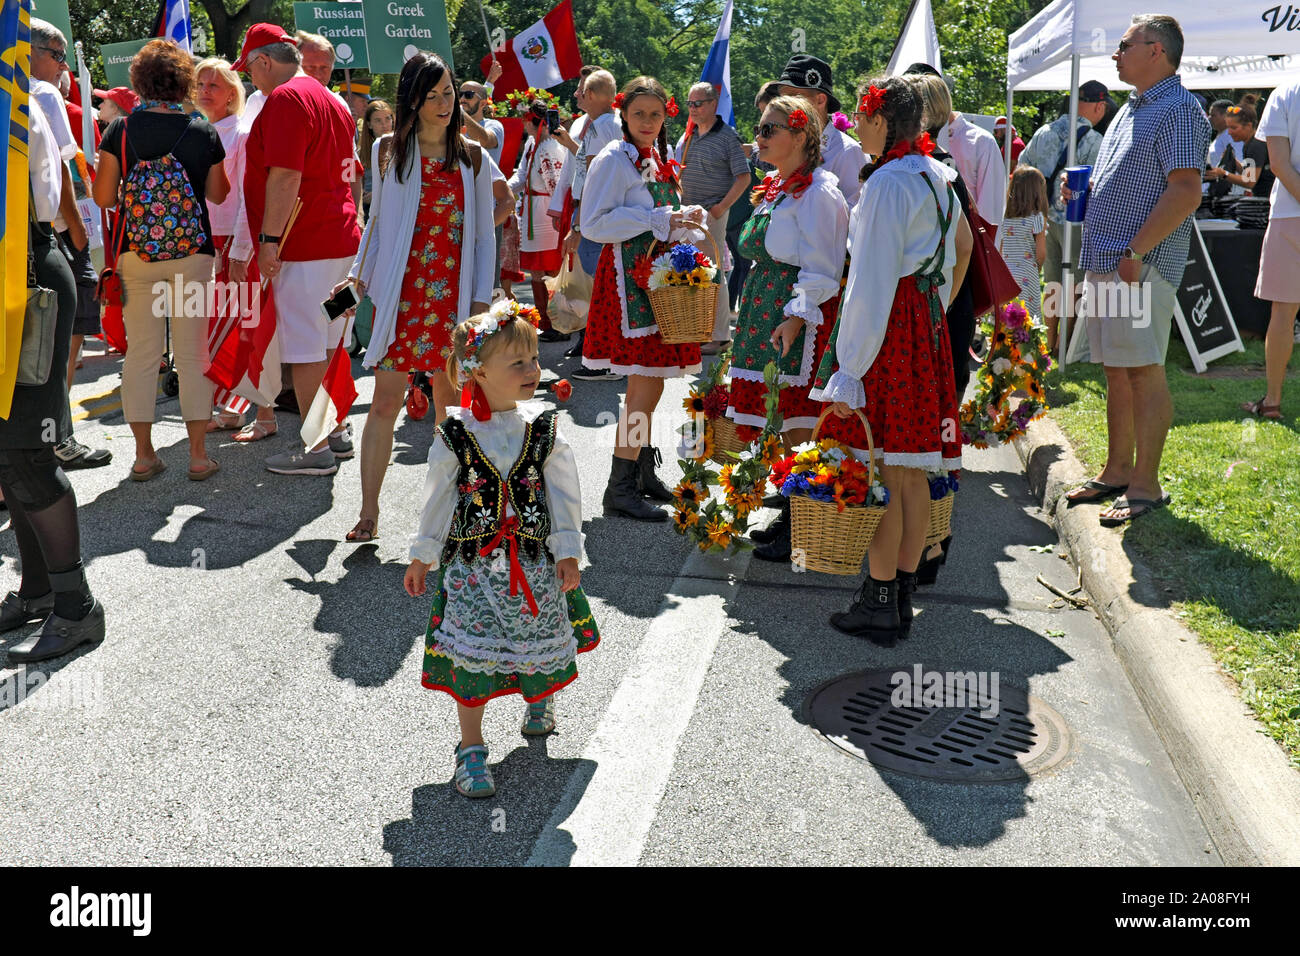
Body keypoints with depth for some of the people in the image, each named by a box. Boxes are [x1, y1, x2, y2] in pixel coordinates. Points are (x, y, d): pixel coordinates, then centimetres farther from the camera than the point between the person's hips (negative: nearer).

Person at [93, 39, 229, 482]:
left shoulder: (121, 130, -3)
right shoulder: (204, 132, -3)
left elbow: (103, 197, -1)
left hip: (135, 254, 1)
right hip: (192, 253, -1)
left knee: (140, 353, 8)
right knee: (193, 353, 4)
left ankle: (143, 455, 12)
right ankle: (198, 455, 7)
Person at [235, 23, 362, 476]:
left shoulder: (285, 98, -12)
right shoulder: (332, 100, 18)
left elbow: (285, 175, -21)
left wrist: (269, 239, -19)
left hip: (303, 247, -9)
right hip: (341, 241, 10)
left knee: (305, 349, -4)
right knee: (329, 344, 16)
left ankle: (316, 449, 1)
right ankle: (335, 431, 25)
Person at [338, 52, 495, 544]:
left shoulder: (472, 158, 7)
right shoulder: (389, 151, 7)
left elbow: (484, 235, 8)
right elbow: (377, 221, 13)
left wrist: (481, 299, 1)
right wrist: (359, 274, 0)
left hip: (453, 296, 1)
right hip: (399, 294, 0)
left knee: (450, 404, 6)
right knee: (385, 402, -4)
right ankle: (369, 512, 2)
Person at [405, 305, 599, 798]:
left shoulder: (544, 429, -4)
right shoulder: (455, 435, -8)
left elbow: (565, 494, 1)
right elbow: (437, 498, 2)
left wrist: (568, 553, -2)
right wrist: (423, 557, 7)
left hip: (535, 561, 2)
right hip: (472, 561, -2)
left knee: (540, 641, 15)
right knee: (471, 655, 0)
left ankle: (540, 697, 49)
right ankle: (471, 749, 15)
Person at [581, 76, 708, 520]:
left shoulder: (662, 157, 17)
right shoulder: (614, 159, -8)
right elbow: (593, 224, -17)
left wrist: (682, 221, 7)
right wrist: (658, 220, -18)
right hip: (628, 276, -8)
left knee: (643, 382, 13)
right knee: (648, 386, -11)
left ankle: (642, 472, 23)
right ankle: (620, 488, -3)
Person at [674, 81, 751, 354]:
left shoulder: (727, 137, -5)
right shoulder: (687, 135, 13)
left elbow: (743, 177, -8)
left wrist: (722, 206, -15)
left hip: (711, 214, -7)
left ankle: (718, 336, 2)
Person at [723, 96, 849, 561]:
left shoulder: (818, 192, -12)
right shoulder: (775, 187, 18)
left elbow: (821, 270, -16)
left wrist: (796, 318, -24)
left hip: (802, 317, -9)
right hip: (768, 310, 10)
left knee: (798, 424, -7)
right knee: (781, 422, 12)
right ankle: (790, 515, 23)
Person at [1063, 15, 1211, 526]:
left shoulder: (1178, 110, -9)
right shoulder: (1130, 110, 21)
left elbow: (1186, 191, -18)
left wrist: (1136, 251, -22)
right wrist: (1082, 189, 10)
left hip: (1141, 265, -9)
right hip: (1105, 262, 9)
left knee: (1144, 372, -6)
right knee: (1116, 370, 13)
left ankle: (1145, 485, 0)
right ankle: (1117, 471, 22)